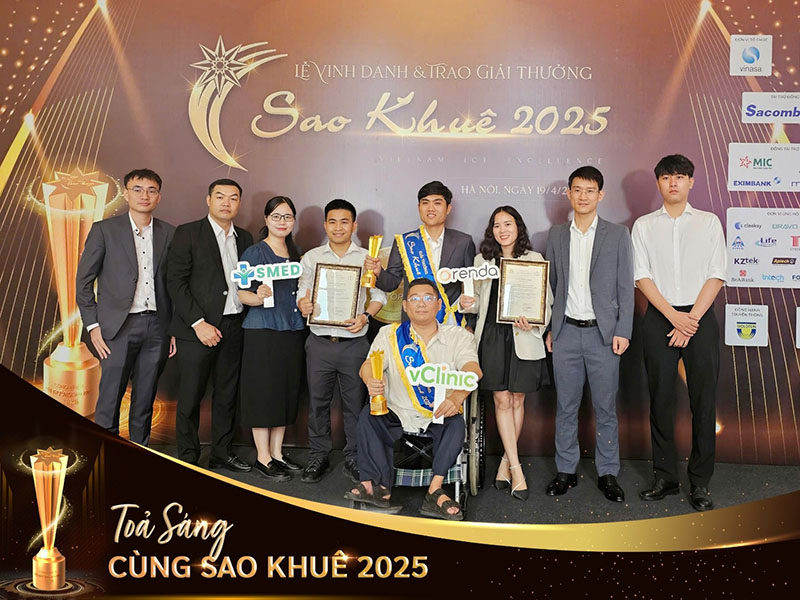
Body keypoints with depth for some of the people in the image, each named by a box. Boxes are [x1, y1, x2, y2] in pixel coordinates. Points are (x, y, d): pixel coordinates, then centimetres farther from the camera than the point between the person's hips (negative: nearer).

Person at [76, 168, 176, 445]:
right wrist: (93, 325, -5)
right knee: (109, 398, -2)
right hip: (119, 326, -2)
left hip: (157, 326, 3)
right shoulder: (104, 230, 1)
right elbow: (83, 280, 1)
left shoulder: (169, 234, 9)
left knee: (145, 400, 10)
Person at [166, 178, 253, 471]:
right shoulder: (187, 233, -4)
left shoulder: (244, 238, 13)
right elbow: (176, 282, -9)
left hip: (233, 328, 5)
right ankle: (188, 458, 15)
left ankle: (221, 453, 25)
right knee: (191, 397, 2)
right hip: (198, 328, -5)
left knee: (227, 394, 12)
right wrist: (199, 323, -15)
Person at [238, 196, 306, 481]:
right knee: (263, 392, -2)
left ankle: (277, 452, 21)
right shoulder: (255, 252, -5)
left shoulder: (296, 253, 13)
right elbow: (241, 294, -11)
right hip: (263, 331, -6)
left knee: (287, 391, 10)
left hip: (293, 331, 6)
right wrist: (259, 297, -30)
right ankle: (263, 457, 9)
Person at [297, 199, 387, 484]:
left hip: (354, 342, -1)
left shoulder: (367, 258, 5)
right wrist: (303, 305, -14)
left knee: (355, 403, 4)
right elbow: (303, 292, 9)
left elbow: (379, 295, 5)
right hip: (319, 341, 1)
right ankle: (318, 457, 22)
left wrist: (365, 316, -12)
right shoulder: (311, 257, 9)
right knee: (317, 401, 8)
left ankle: (354, 459, 18)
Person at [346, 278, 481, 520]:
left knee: (456, 423, -30)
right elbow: (368, 365, -6)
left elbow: (472, 370, -14)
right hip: (398, 414, 1)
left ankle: (434, 491, -31)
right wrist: (370, 381, -33)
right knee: (369, 415, -24)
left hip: (440, 416, -1)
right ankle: (378, 485, -27)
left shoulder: (458, 336, 3)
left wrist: (457, 397, -38)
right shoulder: (389, 334, 8)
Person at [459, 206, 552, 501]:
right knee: (502, 401, -2)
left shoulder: (534, 259, 5)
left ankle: (506, 460, 21)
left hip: (523, 337, -1)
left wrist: (534, 324, -14)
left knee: (517, 401, 5)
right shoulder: (482, 259, 11)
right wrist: (468, 304, -5)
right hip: (492, 336, 1)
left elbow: (545, 301, 4)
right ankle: (516, 469, 1)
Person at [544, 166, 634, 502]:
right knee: (566, 406, 8)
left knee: (605, 408, 4)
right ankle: (566, 471, 19)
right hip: (566, 332, 2)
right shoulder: (557, 236, 10)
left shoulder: (617, 235, 3)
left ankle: (607, 473, 16)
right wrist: (550, 328, 8)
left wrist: (622, 331, -6)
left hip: (603, 333, -2)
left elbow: (626, 287, 1)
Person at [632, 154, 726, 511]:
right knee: (661, 399, 4)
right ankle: (665, 477, 15)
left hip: (700, 317, 0)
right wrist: (674, 316, -10)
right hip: (659, 318, 1)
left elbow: (716, 276, 1)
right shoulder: (644, 226, 8)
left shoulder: (709, 222, 8)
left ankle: (700, 483, 9)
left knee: (703, 401, -1)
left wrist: (693, 319, -9)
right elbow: (642, 277, 0)